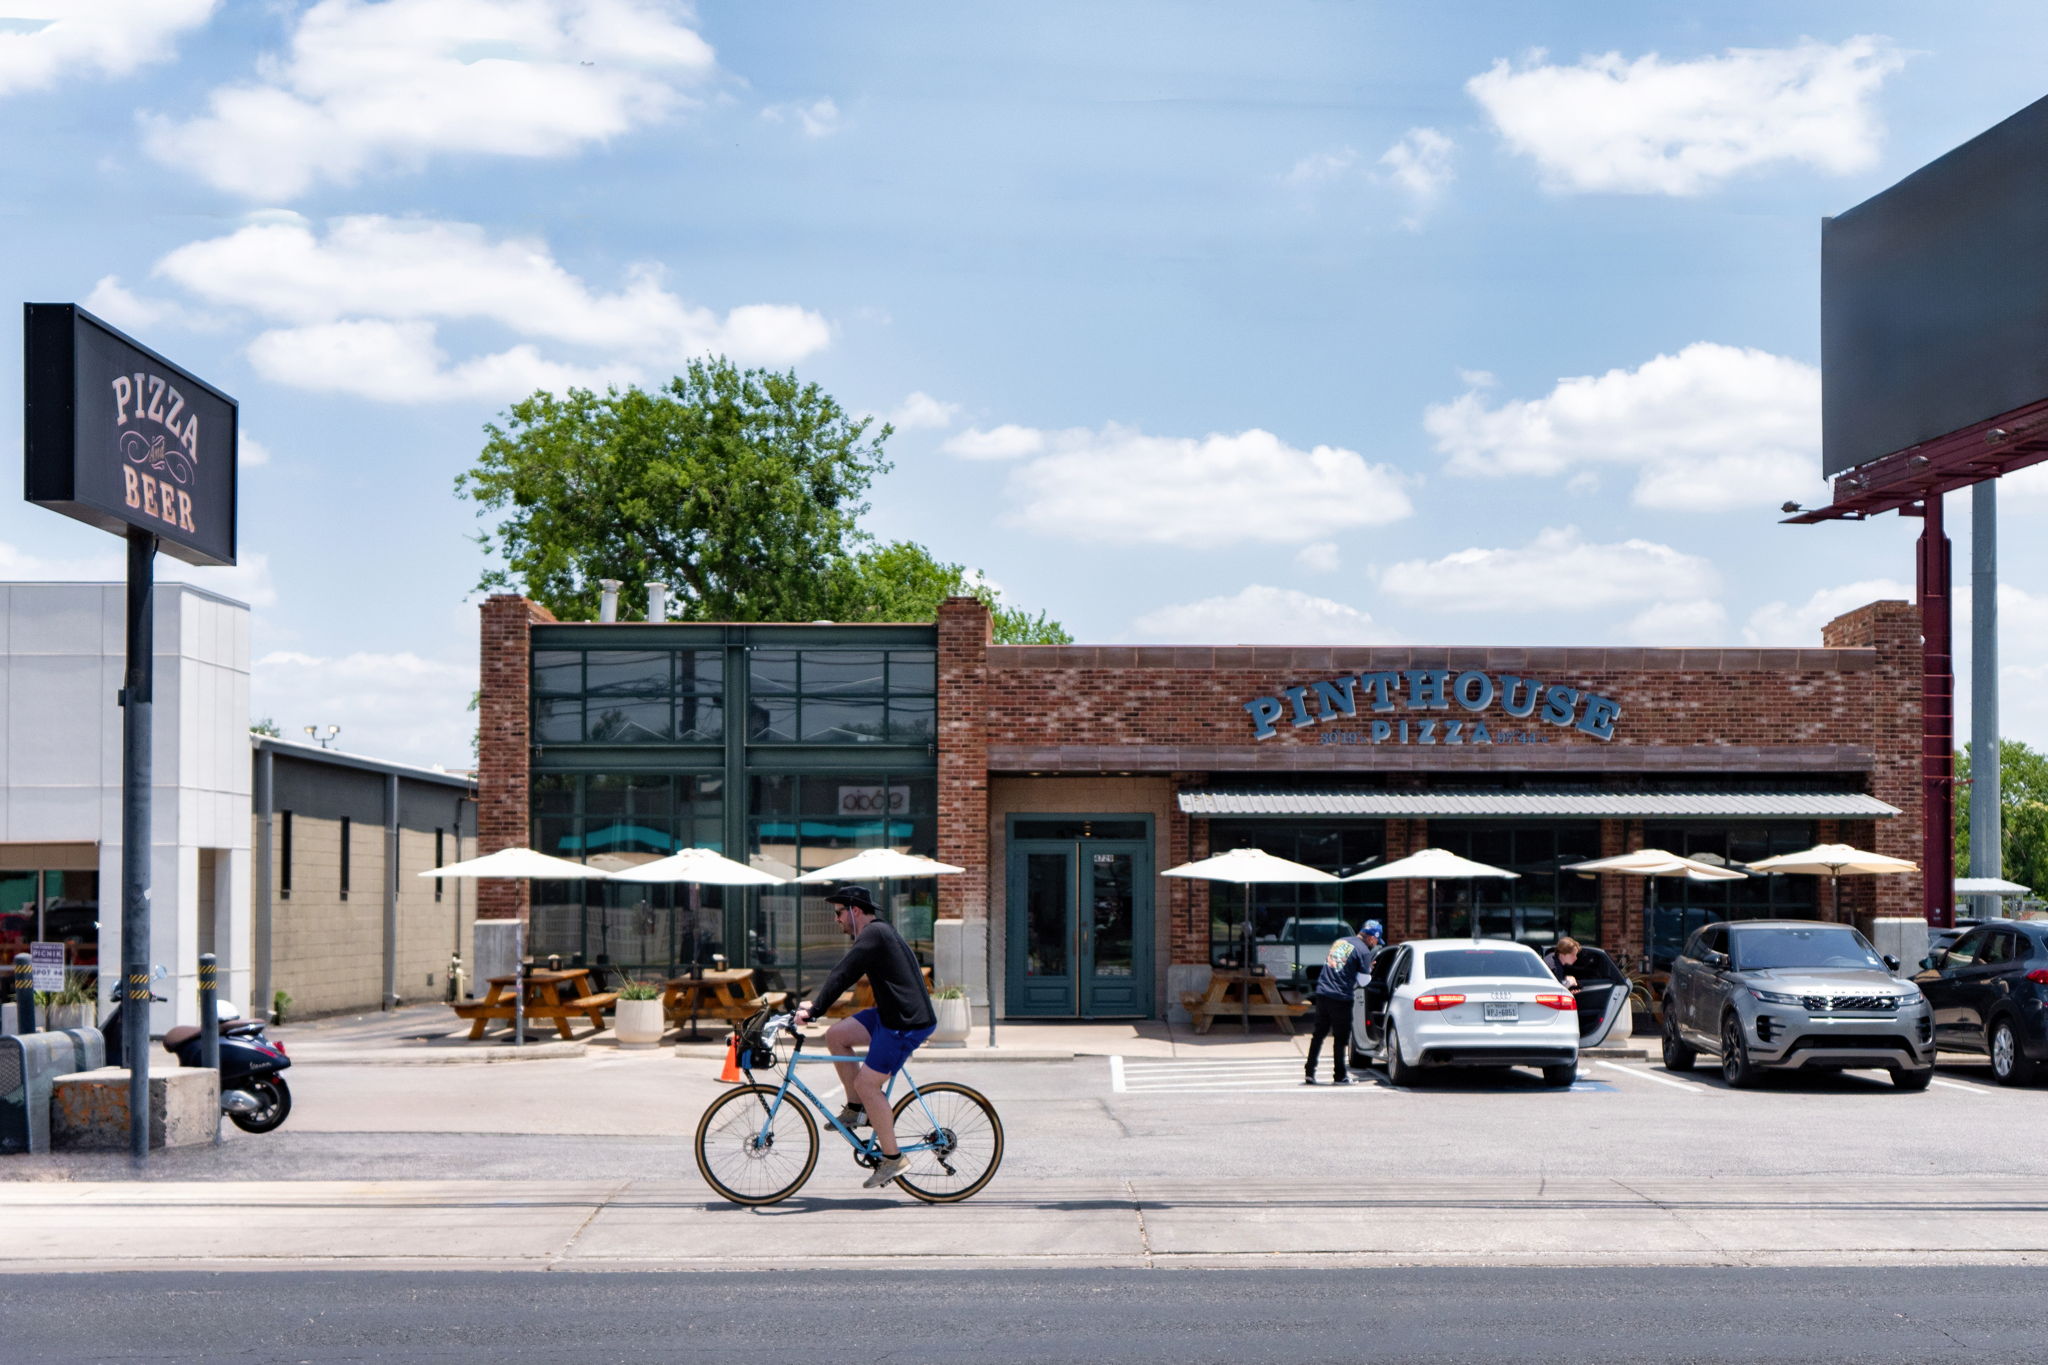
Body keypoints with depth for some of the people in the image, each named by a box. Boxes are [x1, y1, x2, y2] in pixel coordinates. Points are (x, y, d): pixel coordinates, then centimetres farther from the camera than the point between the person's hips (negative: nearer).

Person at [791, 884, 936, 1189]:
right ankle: (857, 1109, 14)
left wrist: (813, 1011, -22)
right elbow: (845, 976, 26)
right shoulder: (875, 934, 17)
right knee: (836, 1035, 7)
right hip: (890, 1015, 10)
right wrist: (814, 1003, 22)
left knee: (866, 1083, -9)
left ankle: (893, 1159, -1)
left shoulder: (874, 935, -15)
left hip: (908, 1022, -10)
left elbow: (842, 976, -21)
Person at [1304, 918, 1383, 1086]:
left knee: (1318, 1035, 12)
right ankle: (1340, 1076, 6)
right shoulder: (1363, 951, -7)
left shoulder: (1340, 941, 15)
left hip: (1322, 994, 6)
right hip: (1340, 998, -6)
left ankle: (1309, 1073, 10)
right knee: (1341, 1038, 3)